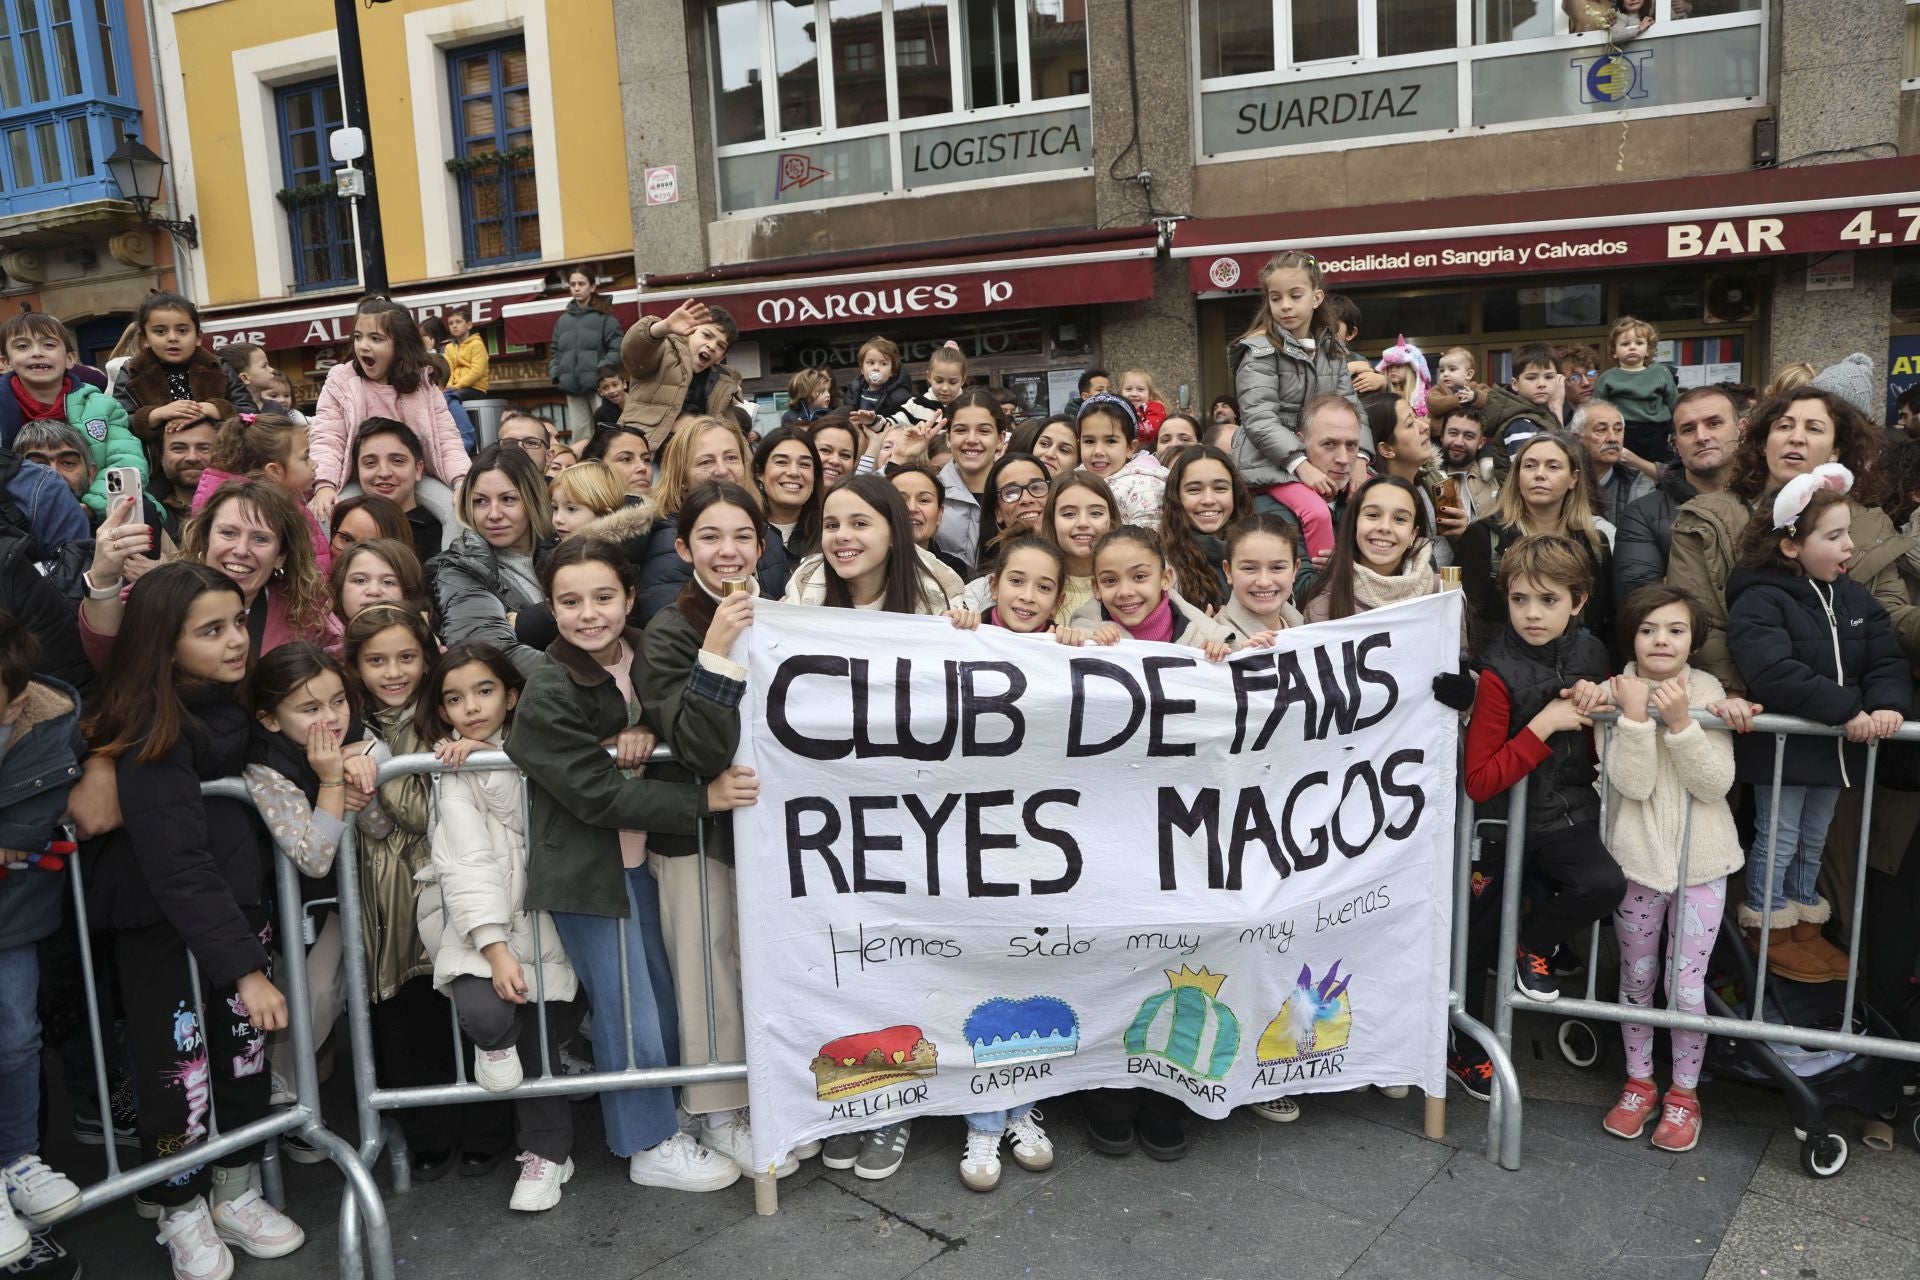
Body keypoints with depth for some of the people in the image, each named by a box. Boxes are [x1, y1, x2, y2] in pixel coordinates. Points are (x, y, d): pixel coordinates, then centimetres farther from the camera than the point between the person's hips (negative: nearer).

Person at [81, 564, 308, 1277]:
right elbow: (178, 867, -26)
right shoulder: (150, 736, -23)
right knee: (179, 1064, 3)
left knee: (245, 1049, 13)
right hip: (161, 922, -6)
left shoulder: (234, 702, -3)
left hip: (237, 903, 6)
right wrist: (243, 967, -27)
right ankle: (181, 1215, 27)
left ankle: (234, 1192, 32)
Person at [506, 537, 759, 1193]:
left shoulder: (640, 657, 0)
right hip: (585, 866, -6)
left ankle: (664, 1109, 36)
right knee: (629, 1012, 3)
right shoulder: (548, 691, -19)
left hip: (639, 855, 6)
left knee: (663, 999, 16)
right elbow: (599, 792, -21)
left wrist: (645, 734, -16)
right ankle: (652, 1145, 20)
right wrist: (703, 798, -23)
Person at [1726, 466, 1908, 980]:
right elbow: (1773, 672, -31)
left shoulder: (1855, 599, 5)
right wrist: (1845, 710, -29)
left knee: (1814, 840, 20)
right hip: (1782, 746, -7)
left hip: (1838, 745, 7)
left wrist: (1888, 704, -21)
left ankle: (1804, 918, 35)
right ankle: (1768, 928, 22)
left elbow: (1887, 660, 0)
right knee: (1778, 840, 6)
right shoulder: (1759, 600, -19)